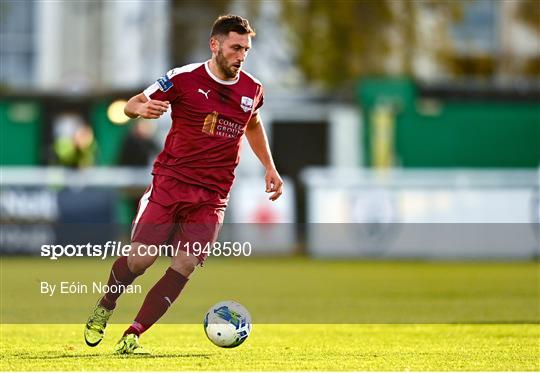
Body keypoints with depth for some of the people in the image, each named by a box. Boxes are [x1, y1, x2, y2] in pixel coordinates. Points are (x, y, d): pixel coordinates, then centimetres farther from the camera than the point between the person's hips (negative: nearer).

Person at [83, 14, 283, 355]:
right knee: (140, 259, -10)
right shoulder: (185, 79, -6)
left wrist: (270, 168, 23)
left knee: (184, 267, -13)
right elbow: (133, 104, 0)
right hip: (170, 182, -3)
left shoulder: (252, 90, 7)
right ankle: (104, 309, 21)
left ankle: (131, 338, -9)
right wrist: (141, 108, -24)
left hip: (212, 197, 3)